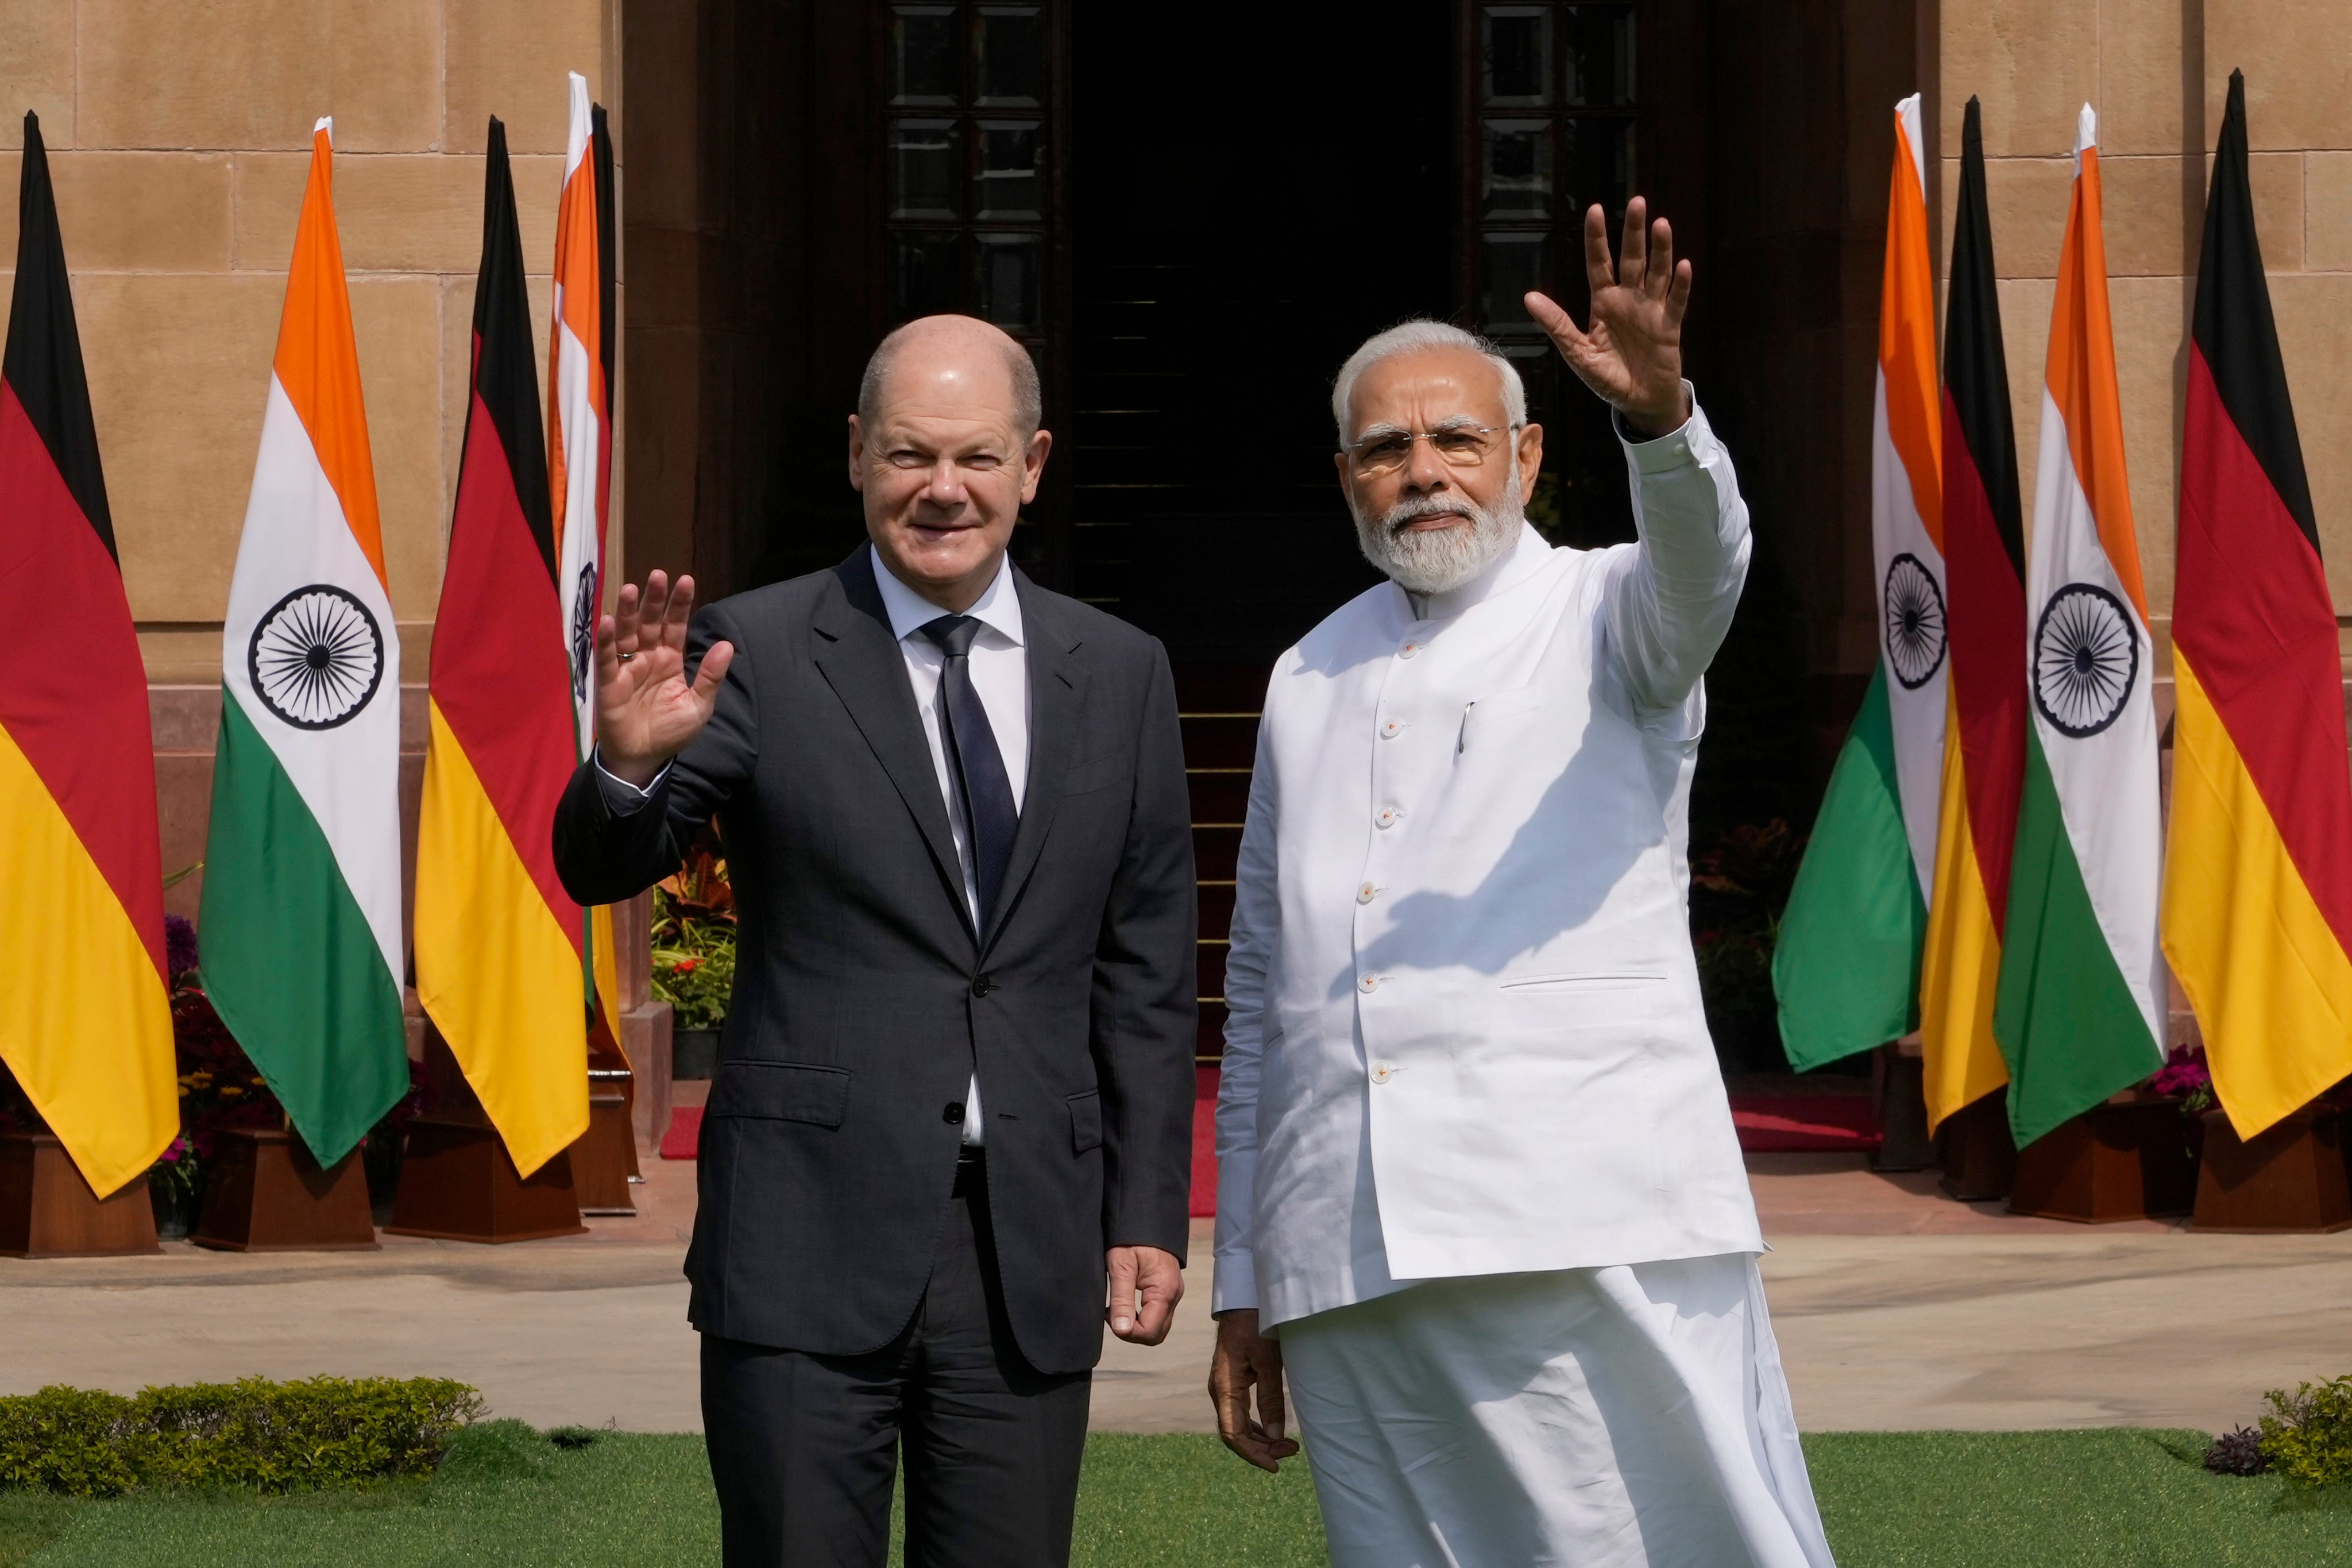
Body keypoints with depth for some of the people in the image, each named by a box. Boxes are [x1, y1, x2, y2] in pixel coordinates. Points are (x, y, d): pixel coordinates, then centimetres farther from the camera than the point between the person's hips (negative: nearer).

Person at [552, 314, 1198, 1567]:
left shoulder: (1120, 675, 10)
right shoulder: (756, 652, 0)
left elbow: (1147, 977, 12)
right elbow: (601, 867, -9)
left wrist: (1149, 1216, 7)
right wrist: (628, 765, -31)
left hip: (1032, 1246, 3)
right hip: (812, 1238, -3)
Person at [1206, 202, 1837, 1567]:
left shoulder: (1605, 614, 8)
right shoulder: (1311, 680, 21)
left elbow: (1701, 566, -18)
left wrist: (1660, 415, -40)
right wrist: (1245, 1285, 19)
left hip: (1596, 1246, -4)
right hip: (1351, 1283, 4)